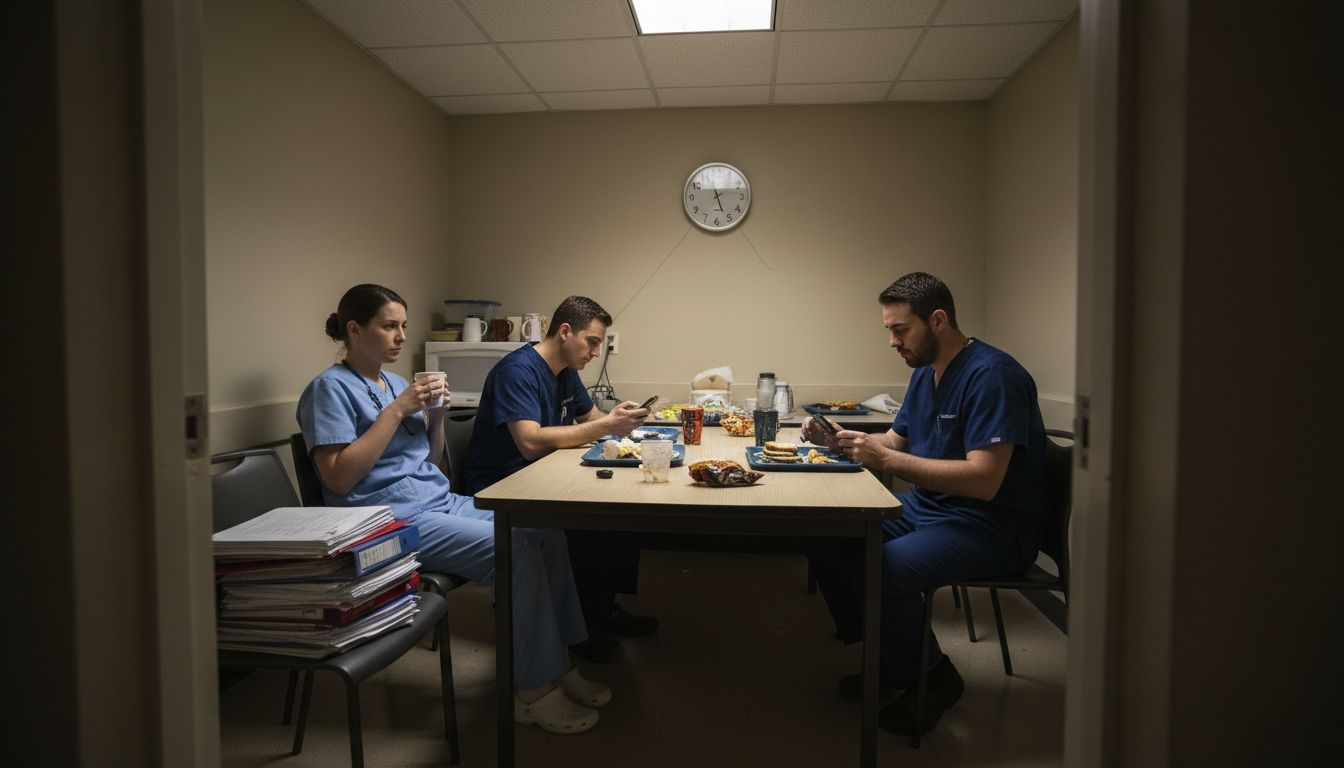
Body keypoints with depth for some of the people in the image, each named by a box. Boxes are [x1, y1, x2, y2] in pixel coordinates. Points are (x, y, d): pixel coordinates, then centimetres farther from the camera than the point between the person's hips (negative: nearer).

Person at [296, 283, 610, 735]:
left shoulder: (395, 383, 18)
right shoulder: (330, 388, -5)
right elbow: (339, 479, -16)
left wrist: (436, 415, 2)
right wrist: (397, 410, -17)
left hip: (442, 502, 8)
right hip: (394, 520, -8)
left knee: (548, 533, -10)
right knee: (516, 549, -25)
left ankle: (557, 664, -1)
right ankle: (535, 691, -13)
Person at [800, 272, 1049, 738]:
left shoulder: (991, 375, -19)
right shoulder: (925, 372, 10)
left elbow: (984, 481, -28)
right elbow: (894, 443, 16)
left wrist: (886, 460, -28)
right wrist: (839, 440, -3)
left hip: (992, 527, -9)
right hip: (926, 508, 9)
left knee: (880, 569, -31)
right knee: (823, 536, -4)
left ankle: (932, 680, -1)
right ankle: (885, 660, 11)